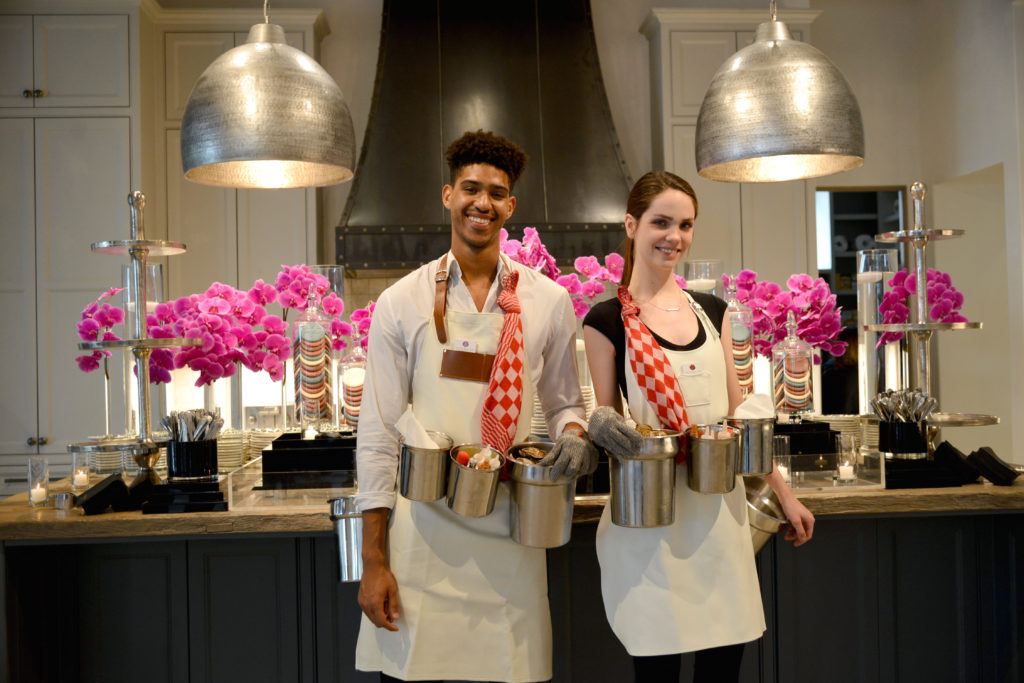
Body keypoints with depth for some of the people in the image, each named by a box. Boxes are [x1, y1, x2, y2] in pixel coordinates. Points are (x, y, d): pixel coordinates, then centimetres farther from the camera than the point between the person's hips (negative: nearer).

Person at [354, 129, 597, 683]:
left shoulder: (547, 301, 6)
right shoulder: (401, 303, 2)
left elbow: (564, 403, 17)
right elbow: (378, 434, 2)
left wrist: (574, 435, -8)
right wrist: (373, 562, -1)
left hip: (509, 535, 1)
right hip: (421, 536, -1)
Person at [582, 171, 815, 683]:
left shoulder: (711, 311, 11)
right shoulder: (607, 320, -3)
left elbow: (736, 412, 14)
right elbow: (606, 419, 1)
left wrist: (783, 493, 14)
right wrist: (605, 427, -22)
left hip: (719, 507, 5)